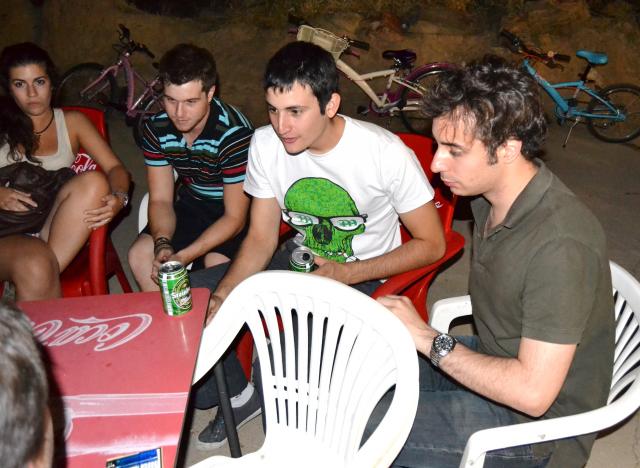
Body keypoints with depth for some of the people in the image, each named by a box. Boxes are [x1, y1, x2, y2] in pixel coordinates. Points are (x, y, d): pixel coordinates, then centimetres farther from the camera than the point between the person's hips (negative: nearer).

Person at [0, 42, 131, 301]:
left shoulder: (71, 122, 15)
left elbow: (115, 168, 4)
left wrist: (119, 198, -18)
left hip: (55, 228, 3)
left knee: (94, 181, -28)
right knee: (35, 264, -38)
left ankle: (45, 271, -27)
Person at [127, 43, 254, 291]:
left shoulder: (234, 133, -30)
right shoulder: (157, 129, -12)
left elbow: (235, 218, -25)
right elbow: (161, 199, -6)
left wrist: (183, 257, -34)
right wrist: (163, 244, -28)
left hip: (235, 209, -5)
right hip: (191, 204, 5)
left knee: (215, 266, -29)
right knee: (140, 255, -12)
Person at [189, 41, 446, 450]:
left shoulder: (387, 154, -23)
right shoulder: (266, 144, -10)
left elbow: (432, 244, -14)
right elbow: (261, 240, -3)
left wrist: (346, 274, -25)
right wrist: (220, 299, -21)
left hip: (364, 275, -5)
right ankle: (236, 395, 16)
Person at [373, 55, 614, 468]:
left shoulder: (561, 245, -32)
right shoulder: (491, 194, -4)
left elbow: (532, 392, -30)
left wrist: (427, 338, -24)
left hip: (533, 425, -8)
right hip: (493, 359, 8)